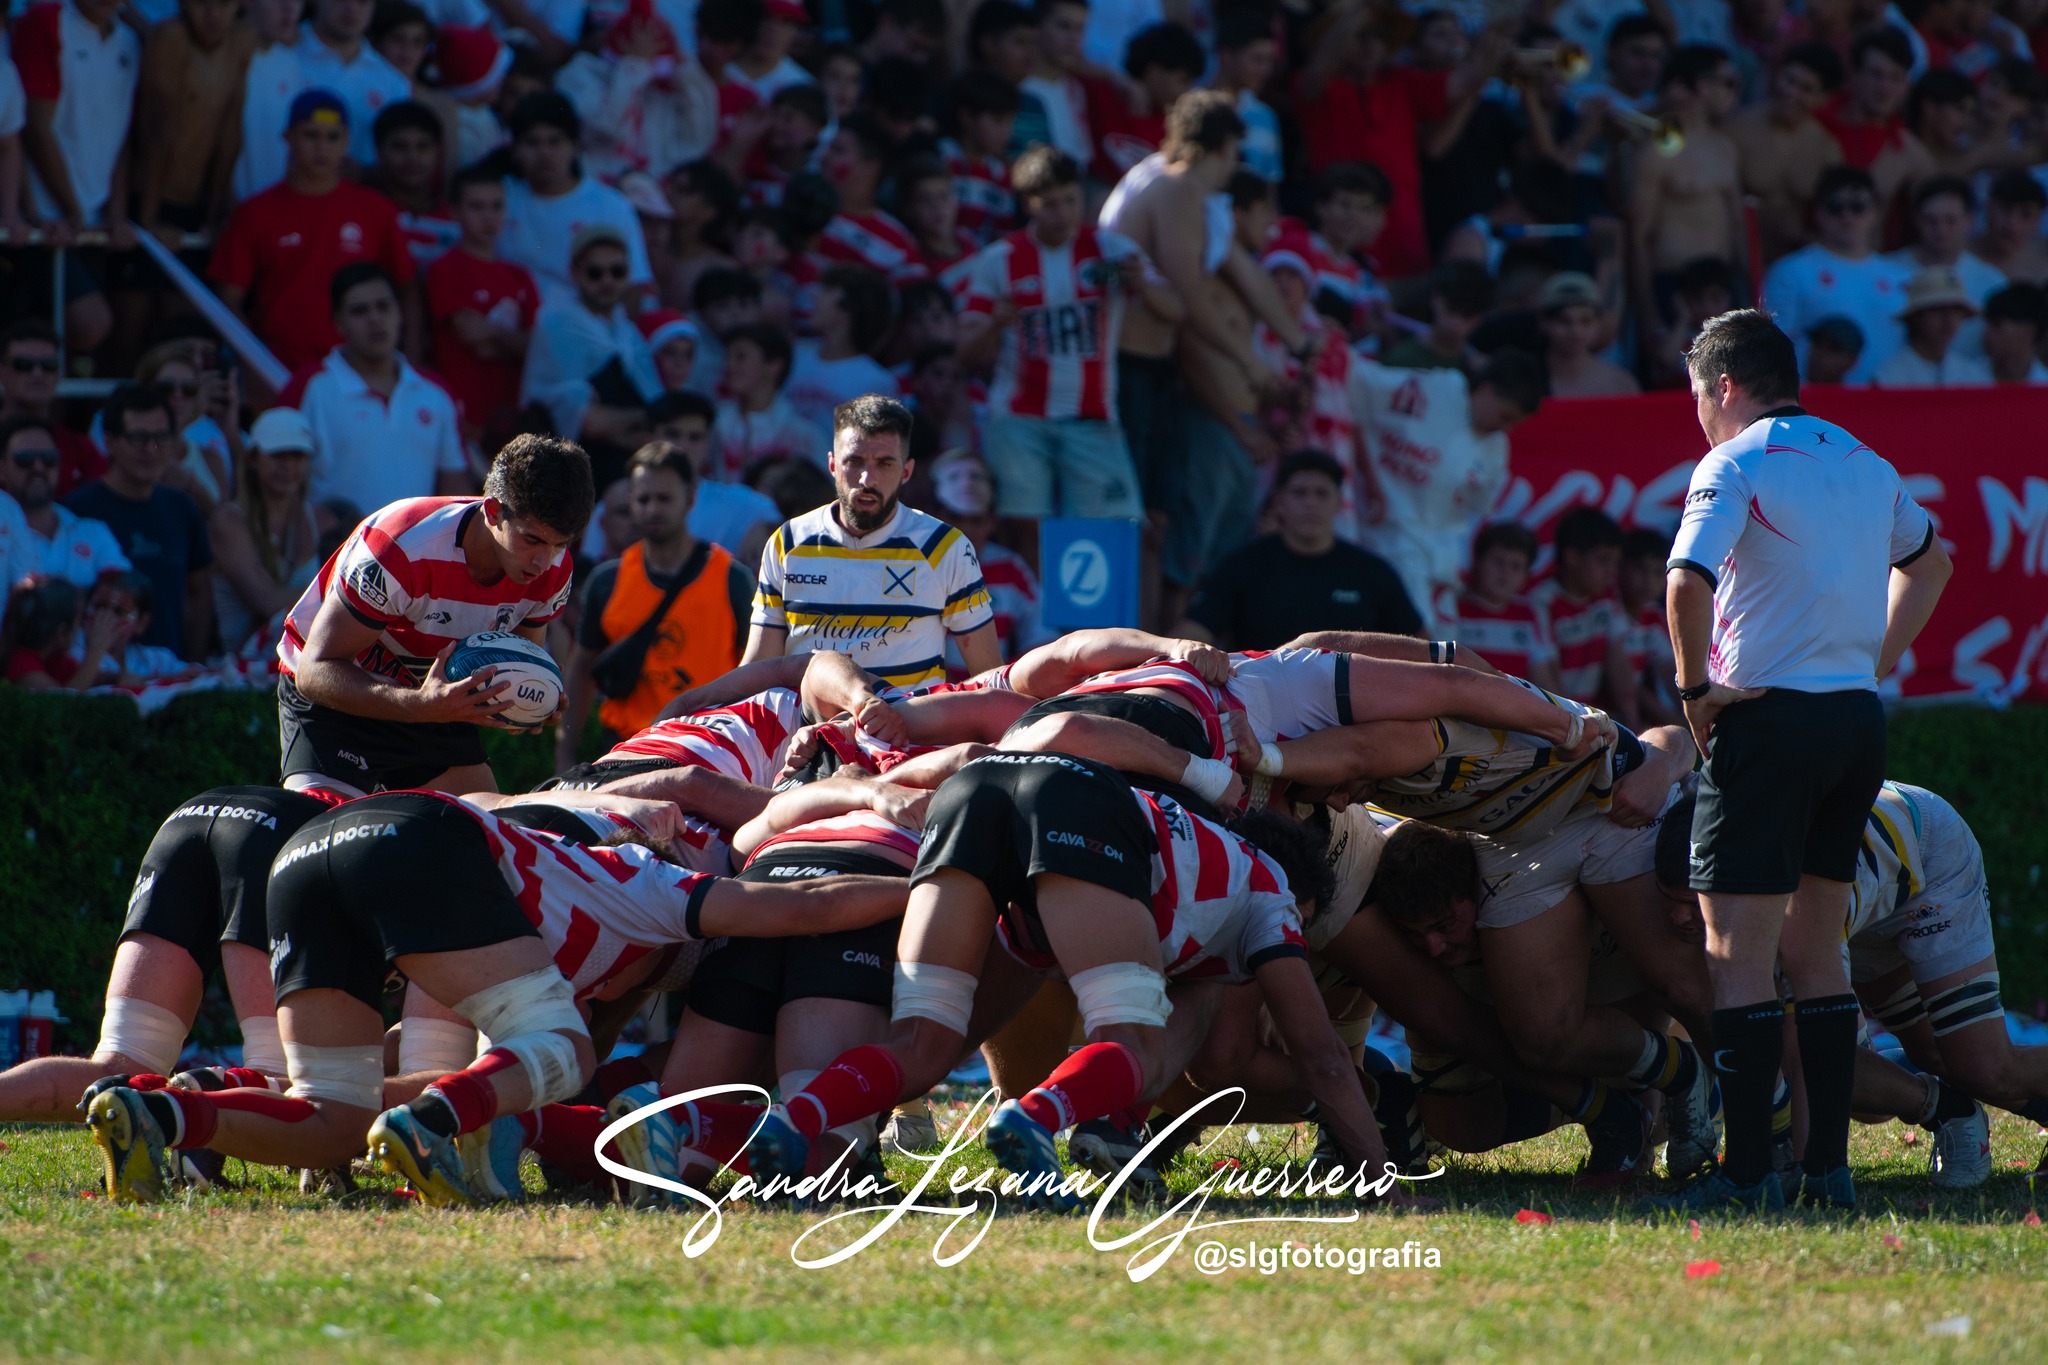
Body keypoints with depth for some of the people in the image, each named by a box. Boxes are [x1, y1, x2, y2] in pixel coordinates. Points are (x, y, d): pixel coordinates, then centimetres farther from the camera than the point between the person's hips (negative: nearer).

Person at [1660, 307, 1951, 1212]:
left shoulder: (1736, 465, -8)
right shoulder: (1867, 466, 14)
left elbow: (1688, 584, -23)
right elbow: (1928, 564, 32)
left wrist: (1694, 688, -9)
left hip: (1768, 722, -7)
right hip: (1858, 721, 7)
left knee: (1738, 955, -4)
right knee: (1815, 952, 14)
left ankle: (1749, 1173, -8)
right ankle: (1829, 1165, 11)